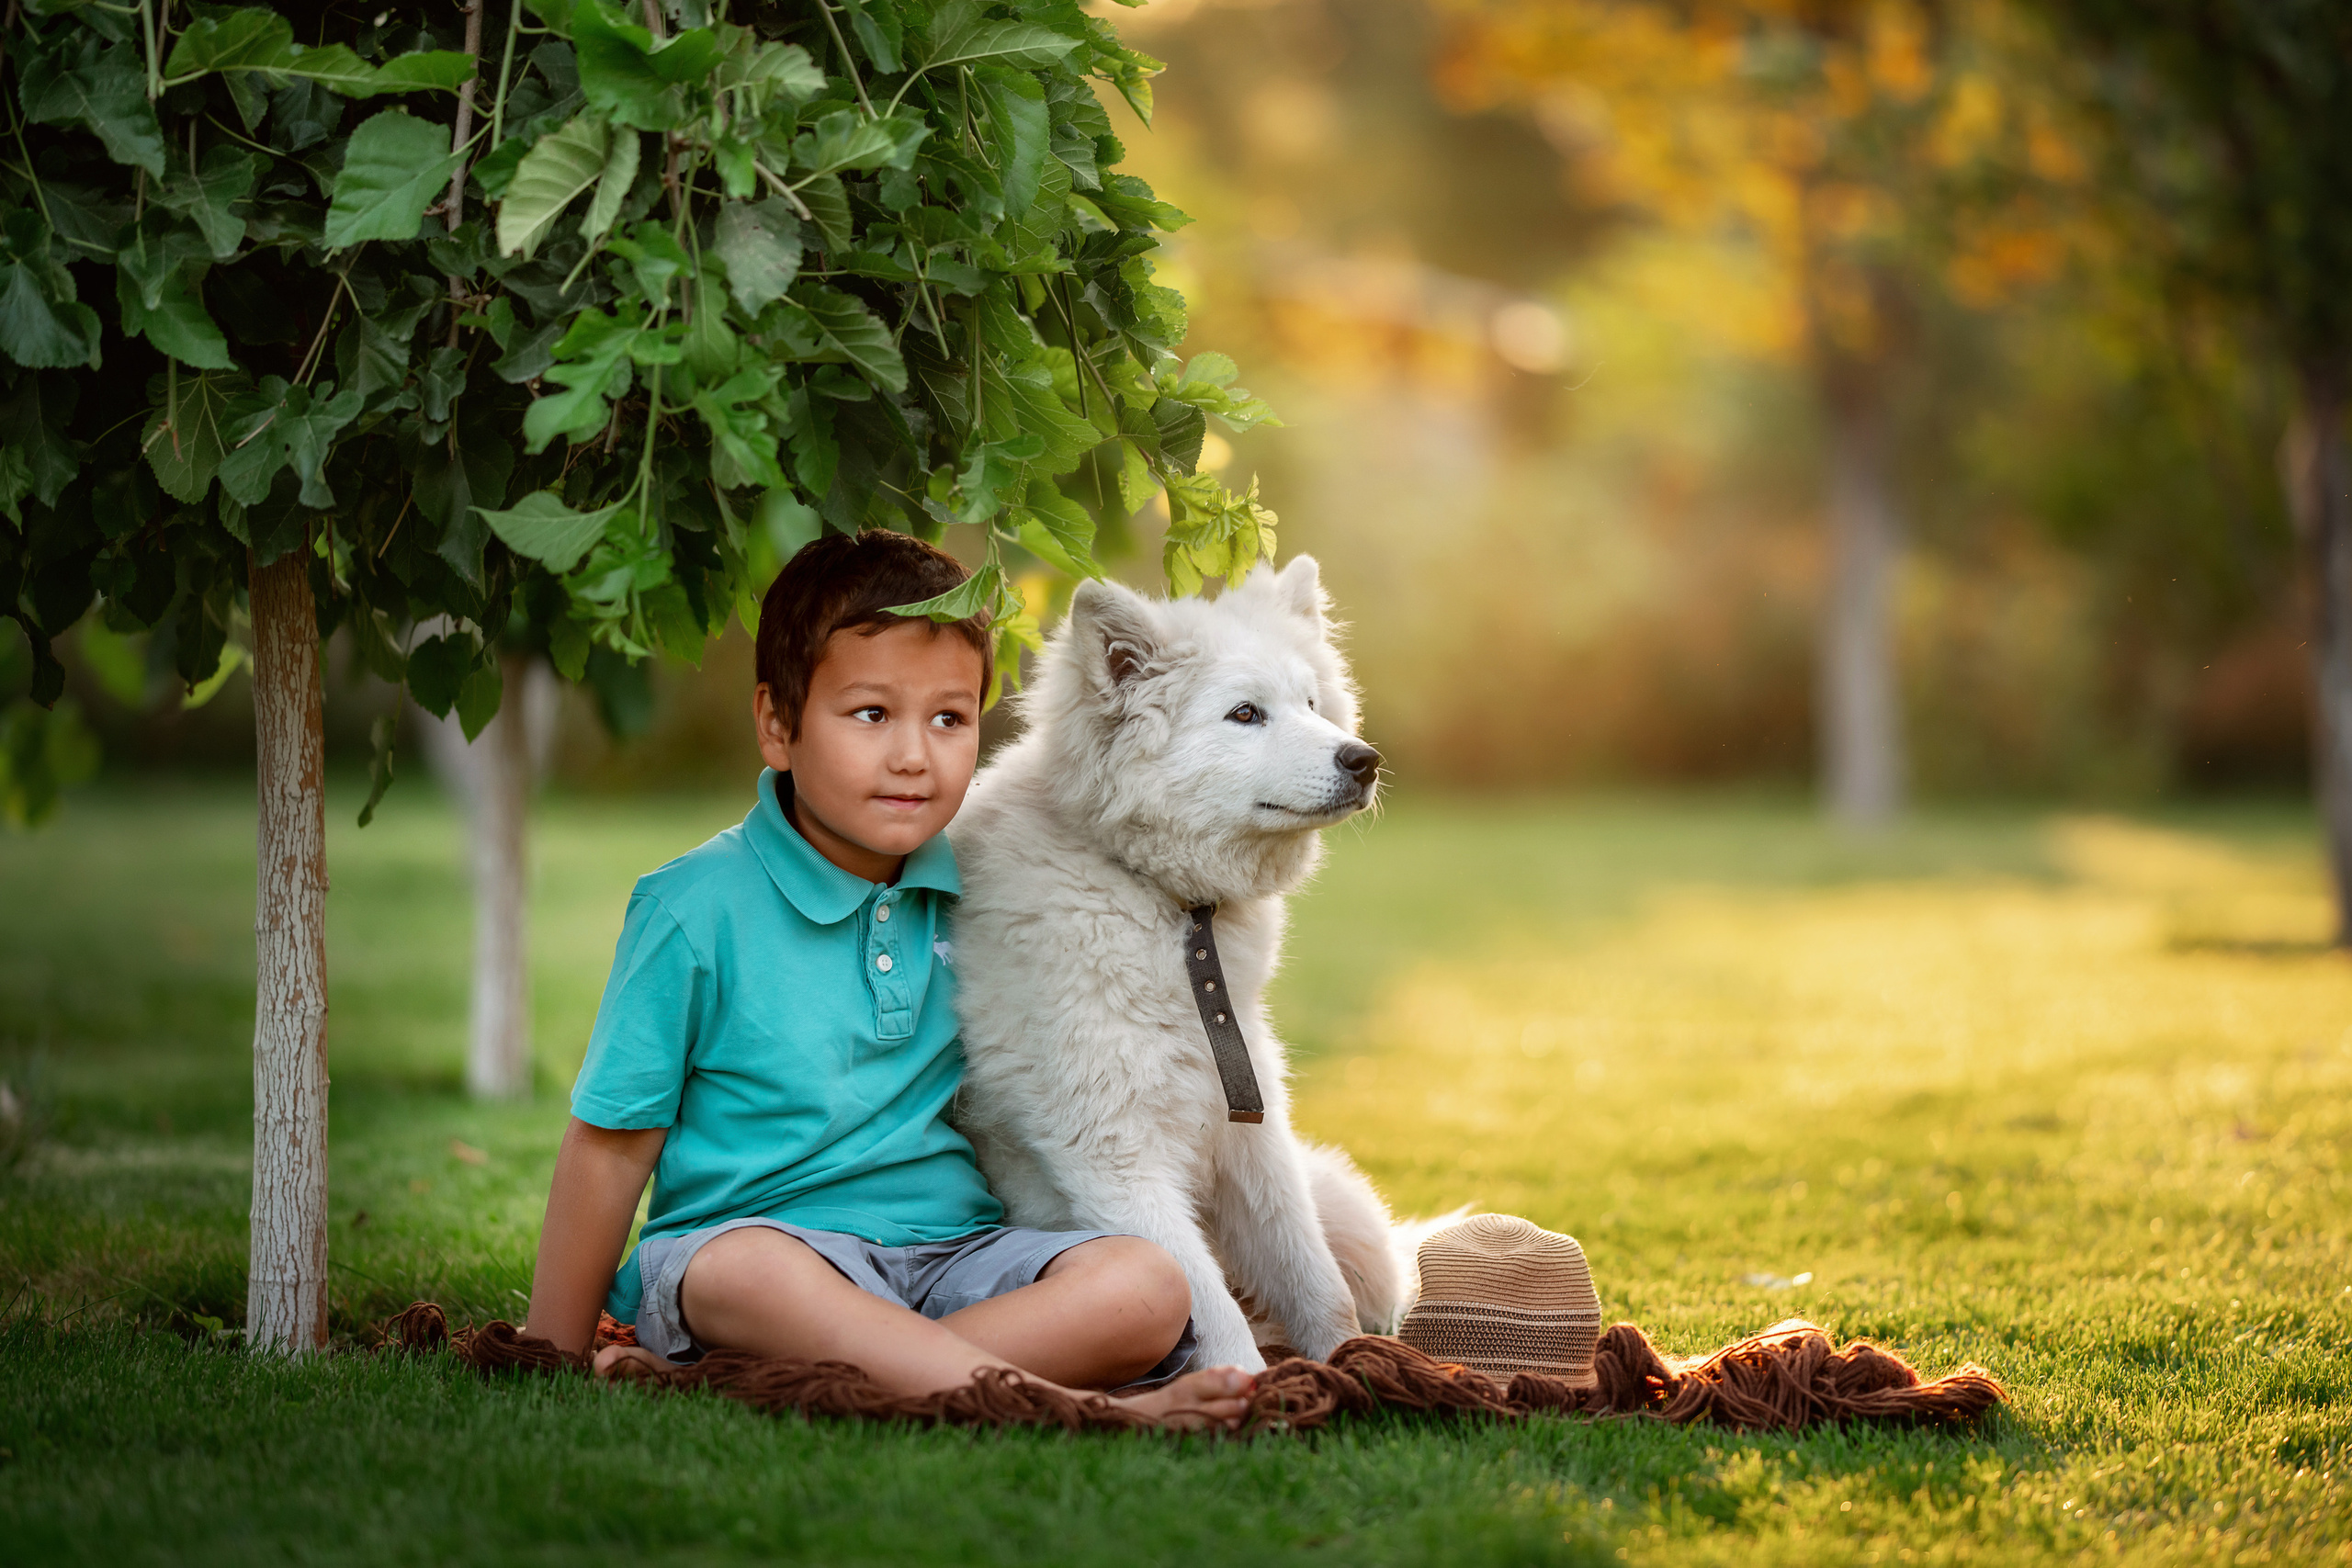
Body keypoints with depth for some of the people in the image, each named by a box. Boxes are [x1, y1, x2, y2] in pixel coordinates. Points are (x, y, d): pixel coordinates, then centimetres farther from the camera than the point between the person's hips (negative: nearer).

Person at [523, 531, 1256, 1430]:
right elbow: (612, 1142, 0)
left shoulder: (970, 890, 10)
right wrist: (557, 1358, 3)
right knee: (749, 1272, -40)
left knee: (1146, 1289, -23)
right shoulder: (700, 908, -4)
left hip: (954, 1246, 5)